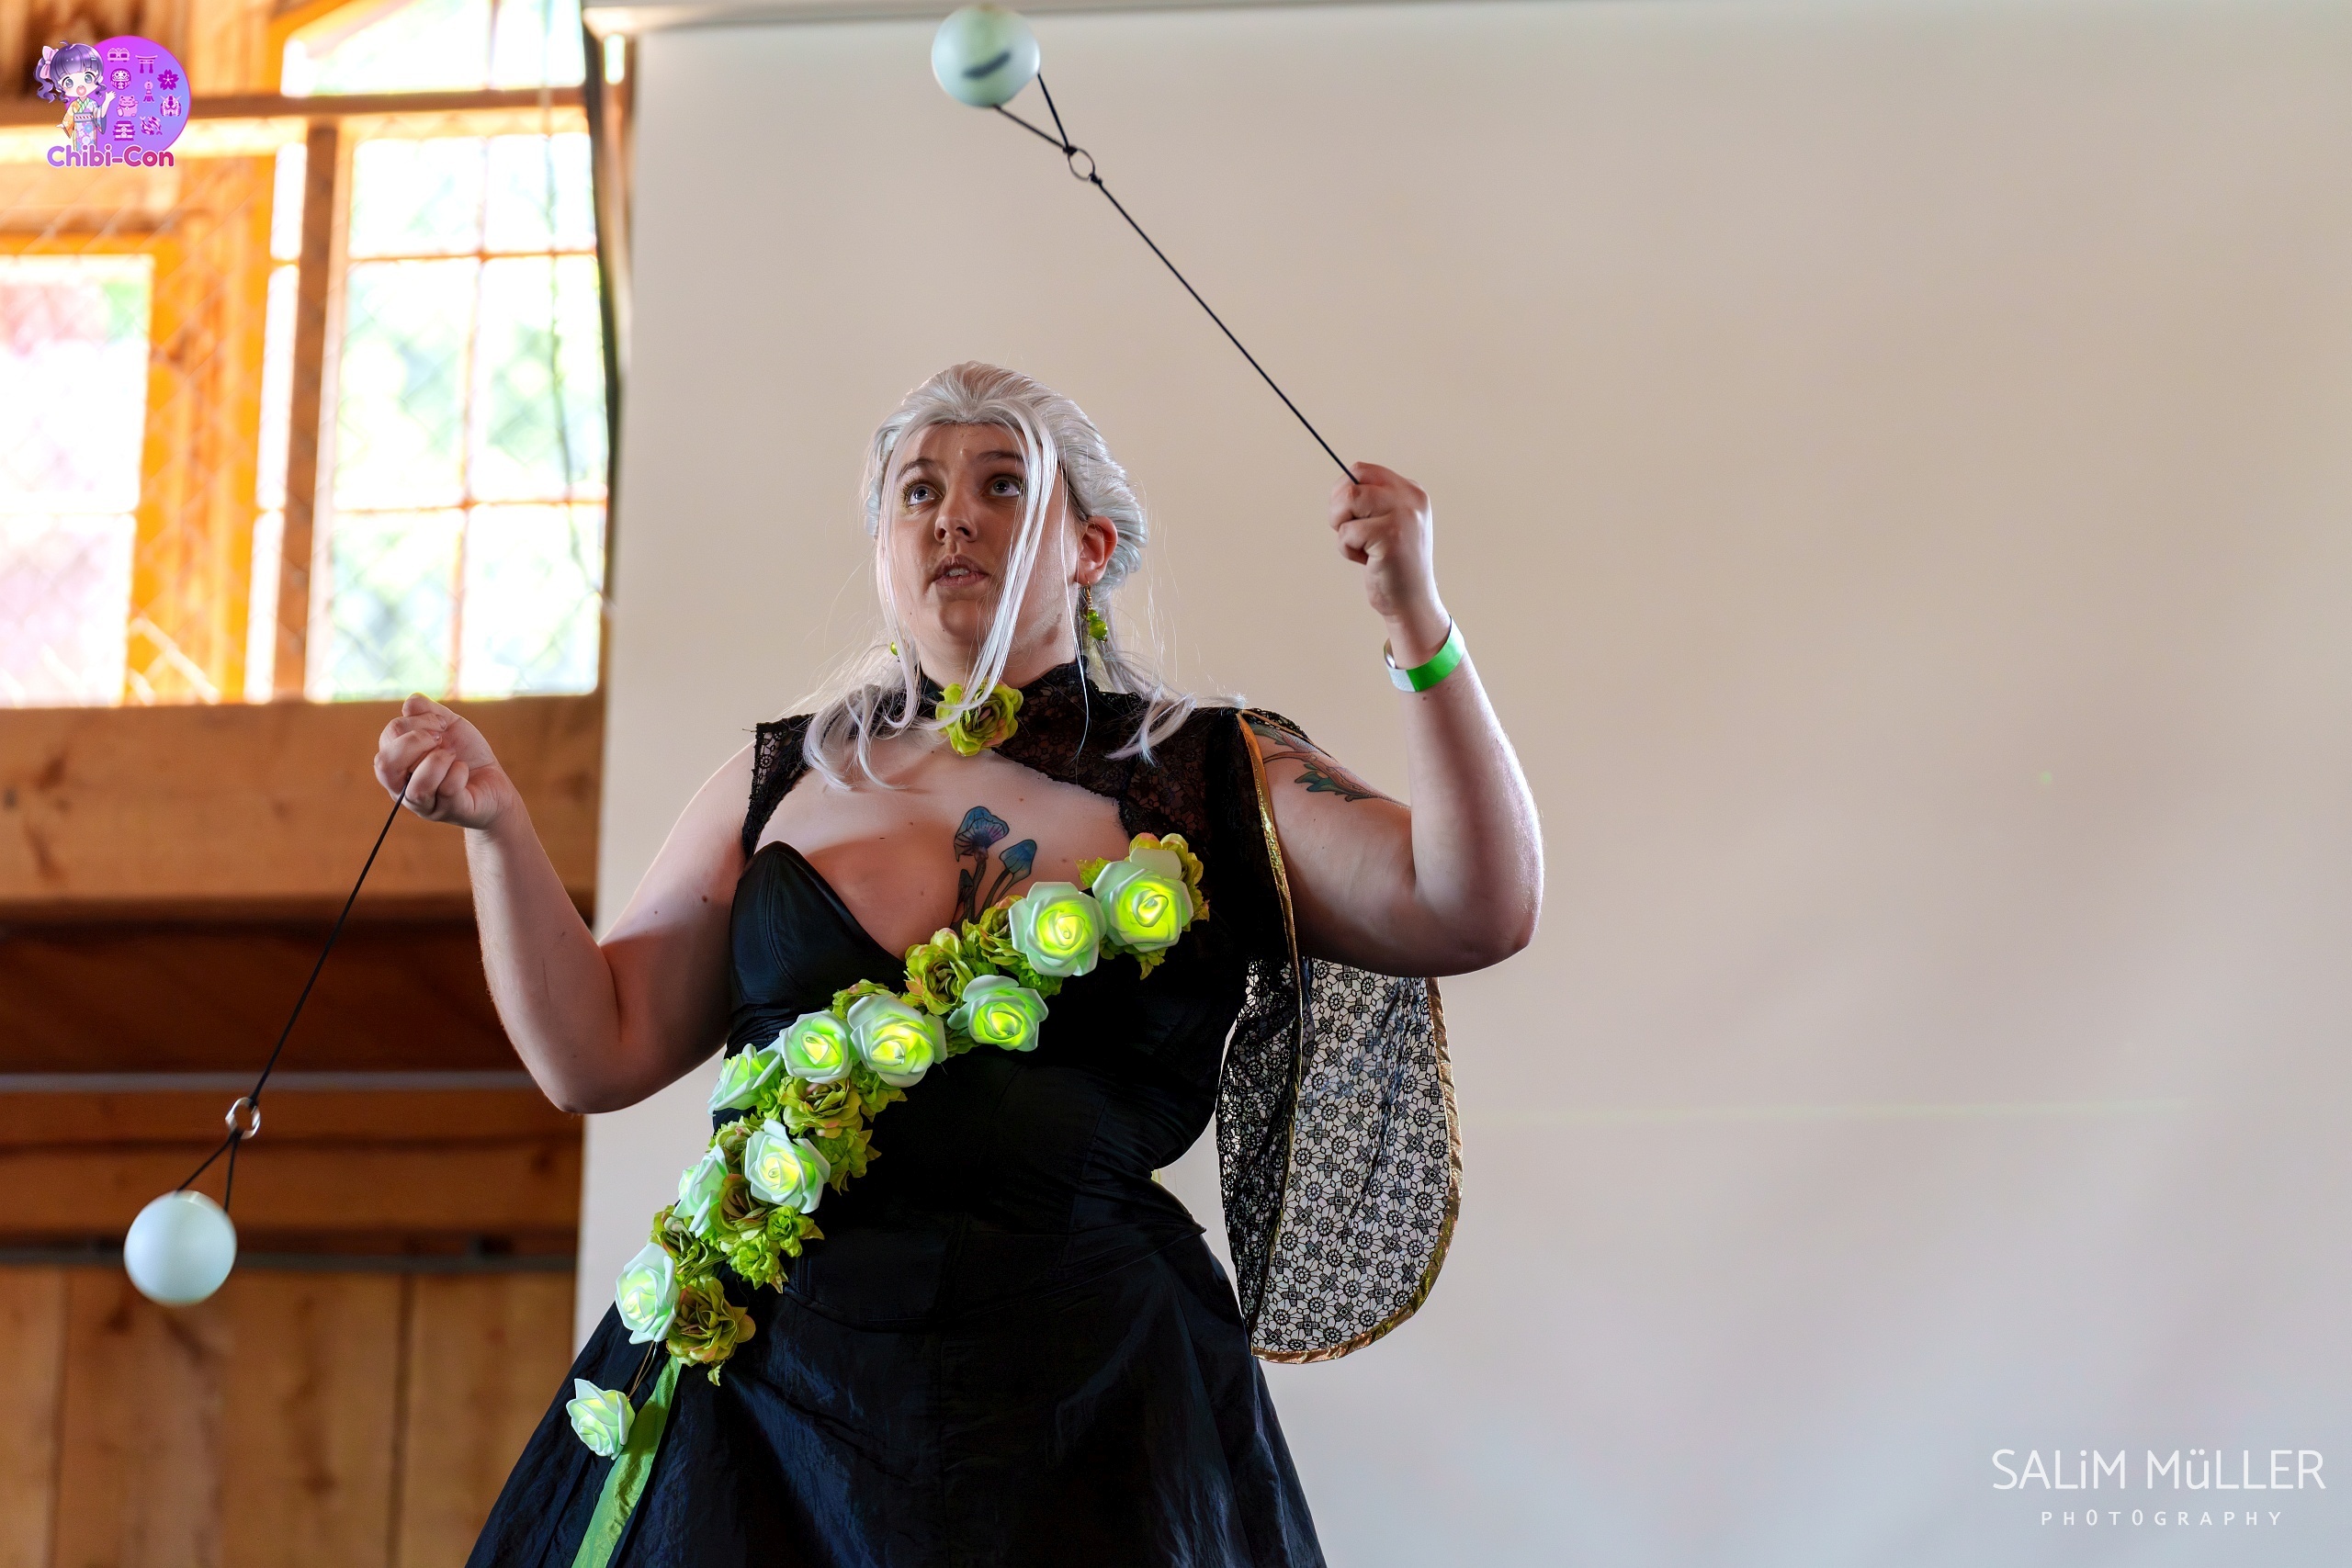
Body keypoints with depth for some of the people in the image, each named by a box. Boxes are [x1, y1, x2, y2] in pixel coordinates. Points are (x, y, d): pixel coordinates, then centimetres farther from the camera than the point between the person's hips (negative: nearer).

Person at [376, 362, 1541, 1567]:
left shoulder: (1215, 781, 7)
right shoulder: (782, 783, 14)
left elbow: (1479, 911, -5)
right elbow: (596, 1053, 12)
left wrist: (1414, 624, -14)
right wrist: (493, 822, 0)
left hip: (1081, 1401, -1)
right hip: (766, 1379, 2)